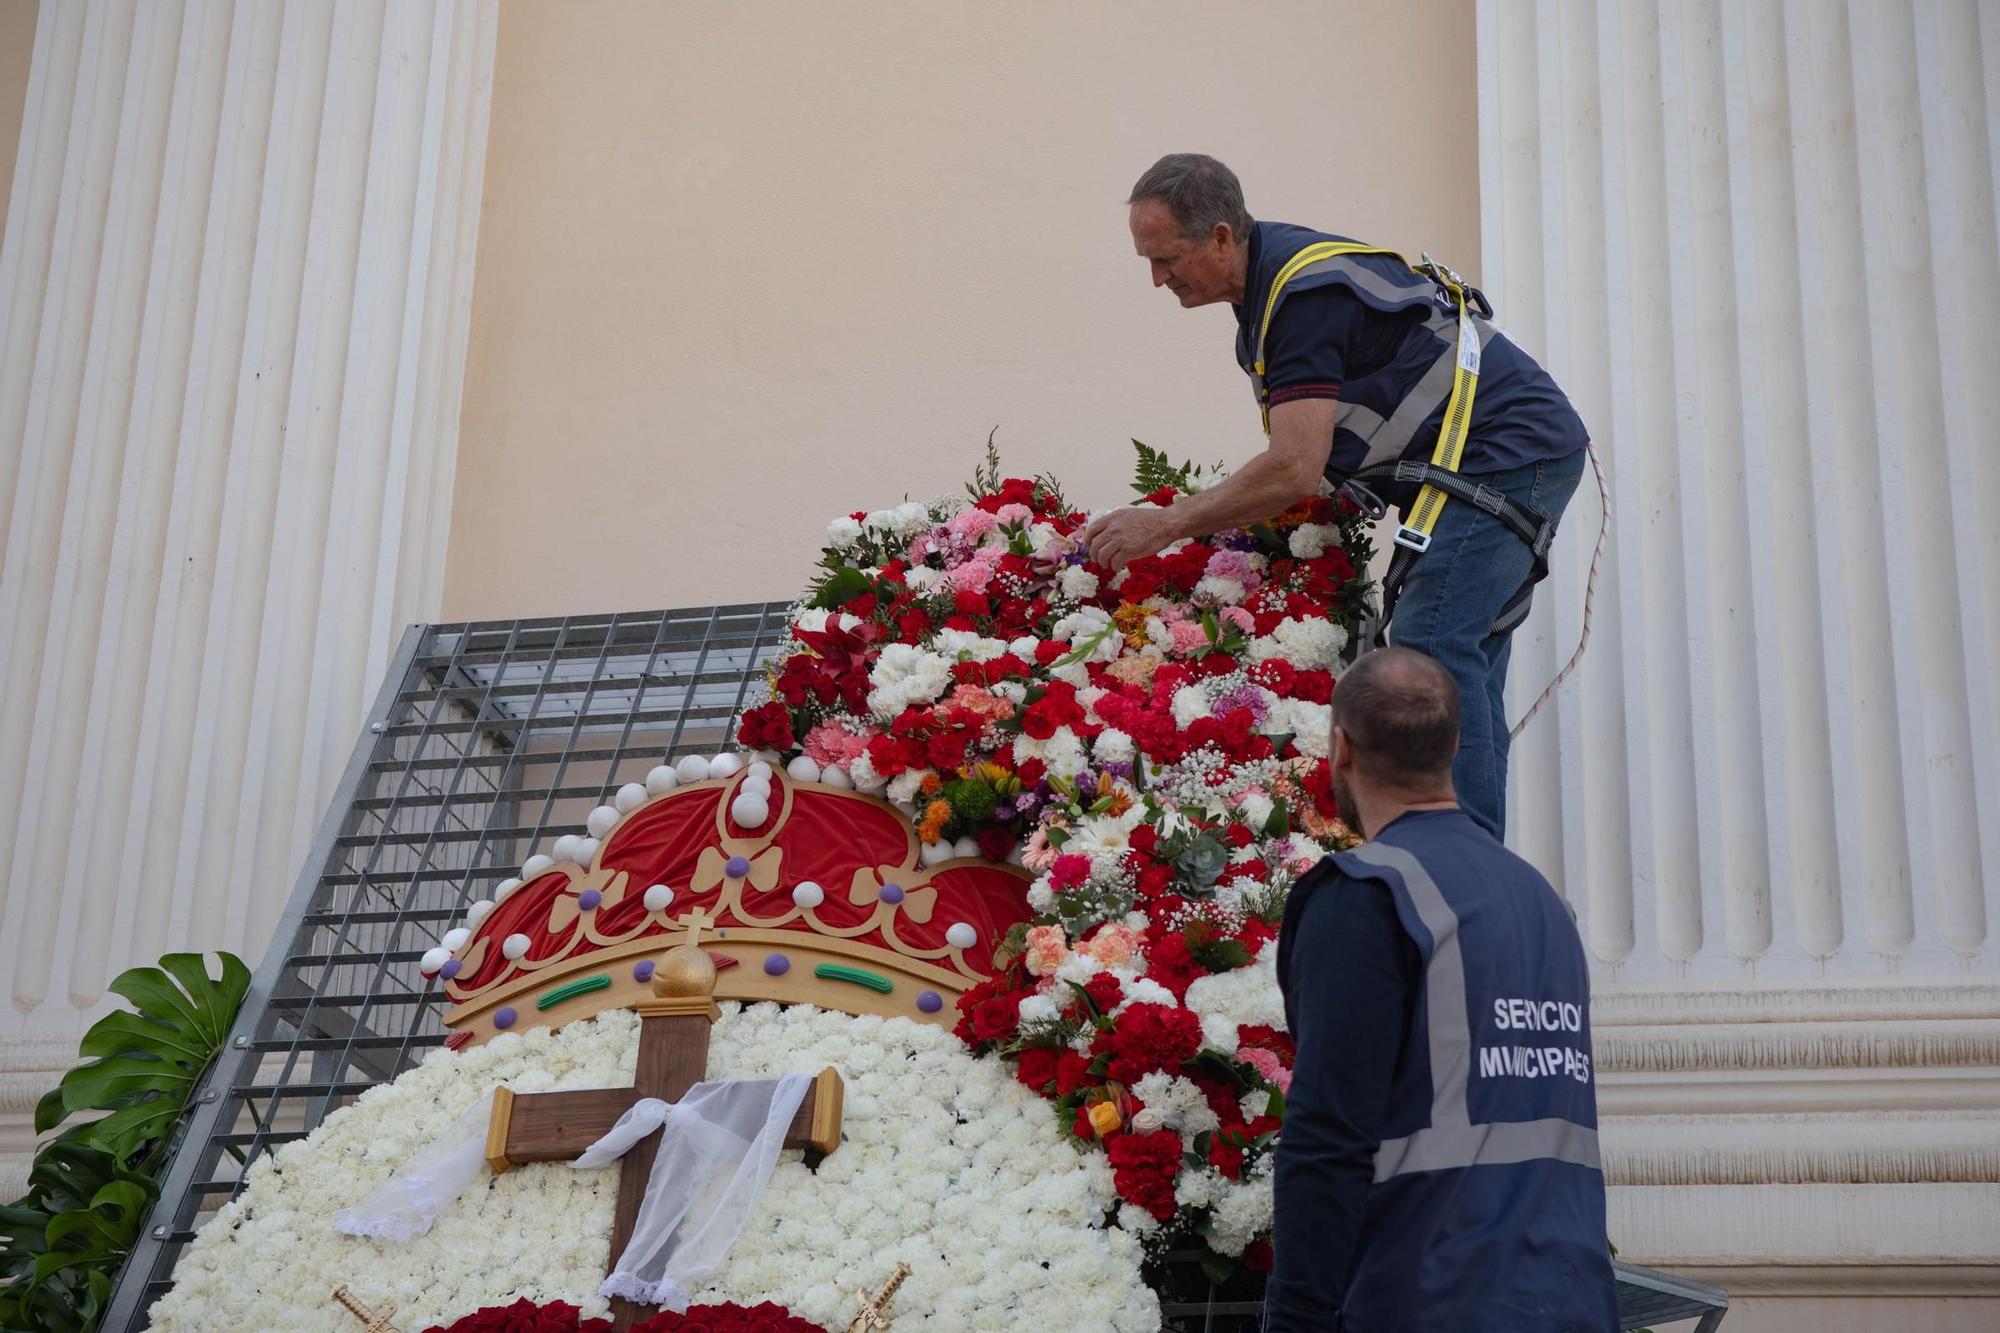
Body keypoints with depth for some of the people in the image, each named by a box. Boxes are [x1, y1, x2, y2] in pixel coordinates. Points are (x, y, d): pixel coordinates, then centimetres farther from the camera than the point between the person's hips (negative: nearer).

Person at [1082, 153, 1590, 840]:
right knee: (1462, 658, 8)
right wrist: (1237, 519, 3)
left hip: (1506, 453, -10)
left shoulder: (1306, 291, -23)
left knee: (1431, 648, -19)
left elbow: (1296, 470, -28)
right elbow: (1308, 458, 16)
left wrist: (1163, 525, -22)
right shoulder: (1268, 280, 8)